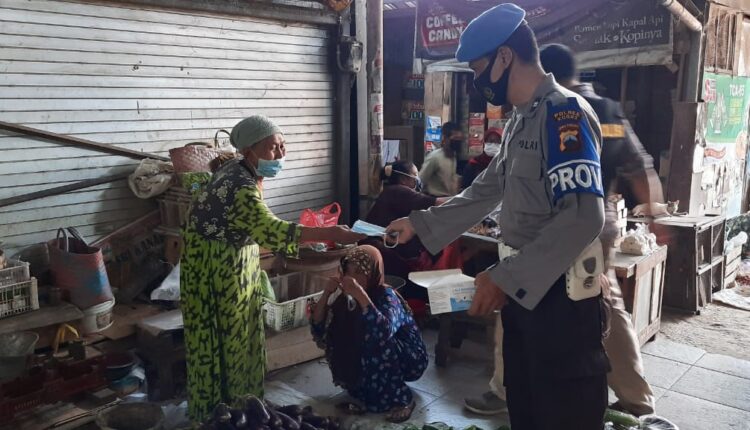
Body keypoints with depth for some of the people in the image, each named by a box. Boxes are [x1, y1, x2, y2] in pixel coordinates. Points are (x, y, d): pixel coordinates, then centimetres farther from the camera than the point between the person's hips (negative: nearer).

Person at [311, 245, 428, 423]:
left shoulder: (386, 296, -26)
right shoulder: (345, 296, -8)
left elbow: (384, 332, -46)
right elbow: (318, 331, -11)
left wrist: (361, 295, -49)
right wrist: (326, 294, -22)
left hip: (409, 360, -6)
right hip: (377, 365, 6)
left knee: (376, 342, -33)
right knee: (335, 338, -12)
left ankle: (402, 398, -14)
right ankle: (366, 392, 7)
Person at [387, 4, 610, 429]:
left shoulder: (564, 112, -17)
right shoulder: (521, 120, 15)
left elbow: (584, 216, -27)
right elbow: (486, 192, 21)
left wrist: (507, 277, -27)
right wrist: (420, 224, 18)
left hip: (561, 294, -9)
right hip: (523, 288, 9)